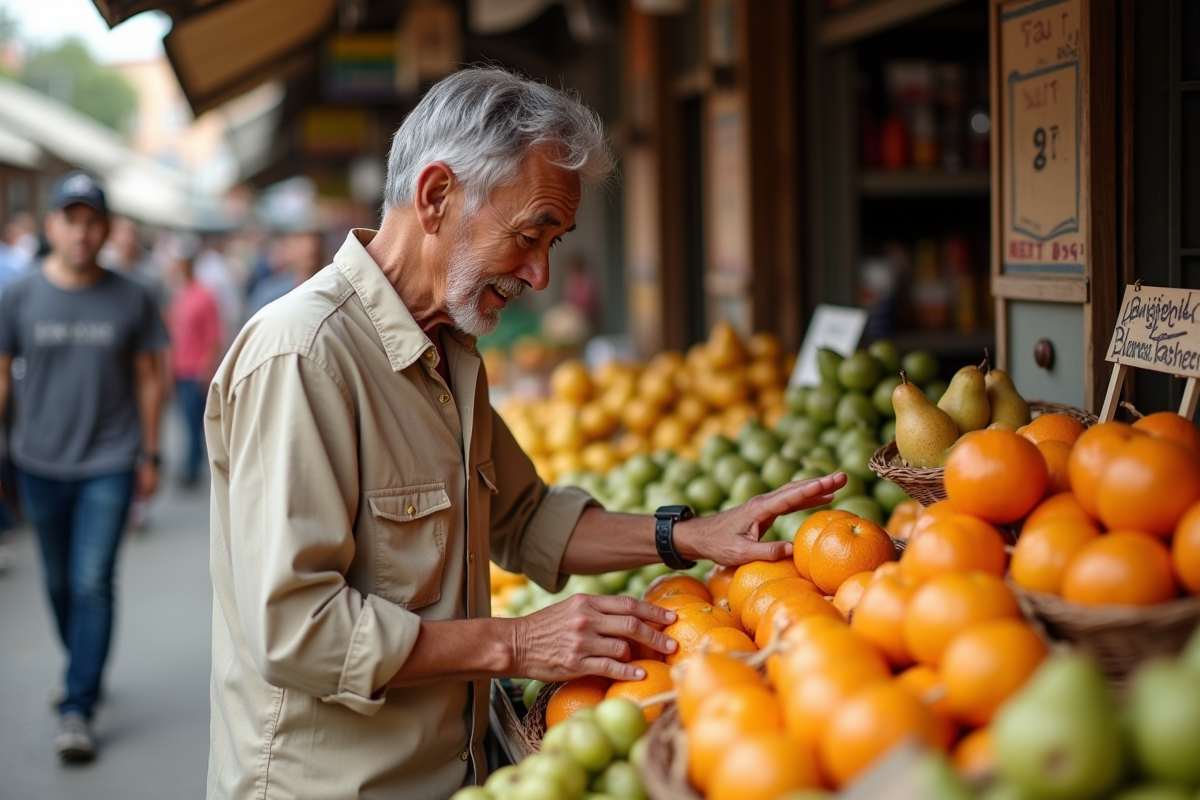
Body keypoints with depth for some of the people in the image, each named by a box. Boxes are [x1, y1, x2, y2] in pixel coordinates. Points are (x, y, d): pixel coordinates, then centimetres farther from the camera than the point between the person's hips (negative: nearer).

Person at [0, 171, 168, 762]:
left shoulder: (130, 299, -2)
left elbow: (147, 378, 5)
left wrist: (149, 455, 5)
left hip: (109, 463, -2)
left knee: (92, 584, -8)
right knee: (59, 581, 15)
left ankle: (78, 709, -1)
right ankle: (82, 669, 38)